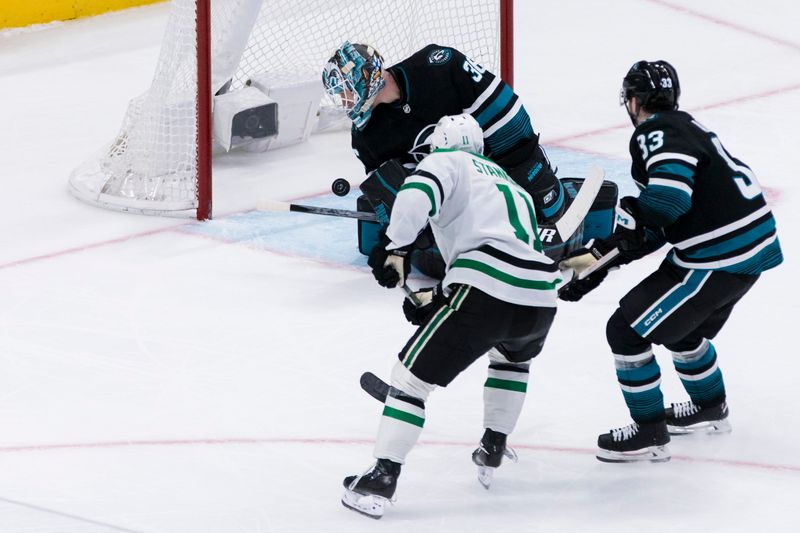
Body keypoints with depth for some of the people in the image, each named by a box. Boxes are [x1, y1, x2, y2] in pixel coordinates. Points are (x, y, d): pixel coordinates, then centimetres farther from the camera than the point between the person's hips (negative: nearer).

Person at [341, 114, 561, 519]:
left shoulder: (448, 161, 13)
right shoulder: (510, 184, 35)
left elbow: (419, 192, -11)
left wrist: (395, 246, -12)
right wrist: (438, 300, 35)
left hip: (486, 294, -7)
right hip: (540, 297, 7)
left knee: (413, 374, 4)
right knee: (513, 357, 40)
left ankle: (381, 480, -3)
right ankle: (492, 452, 38)